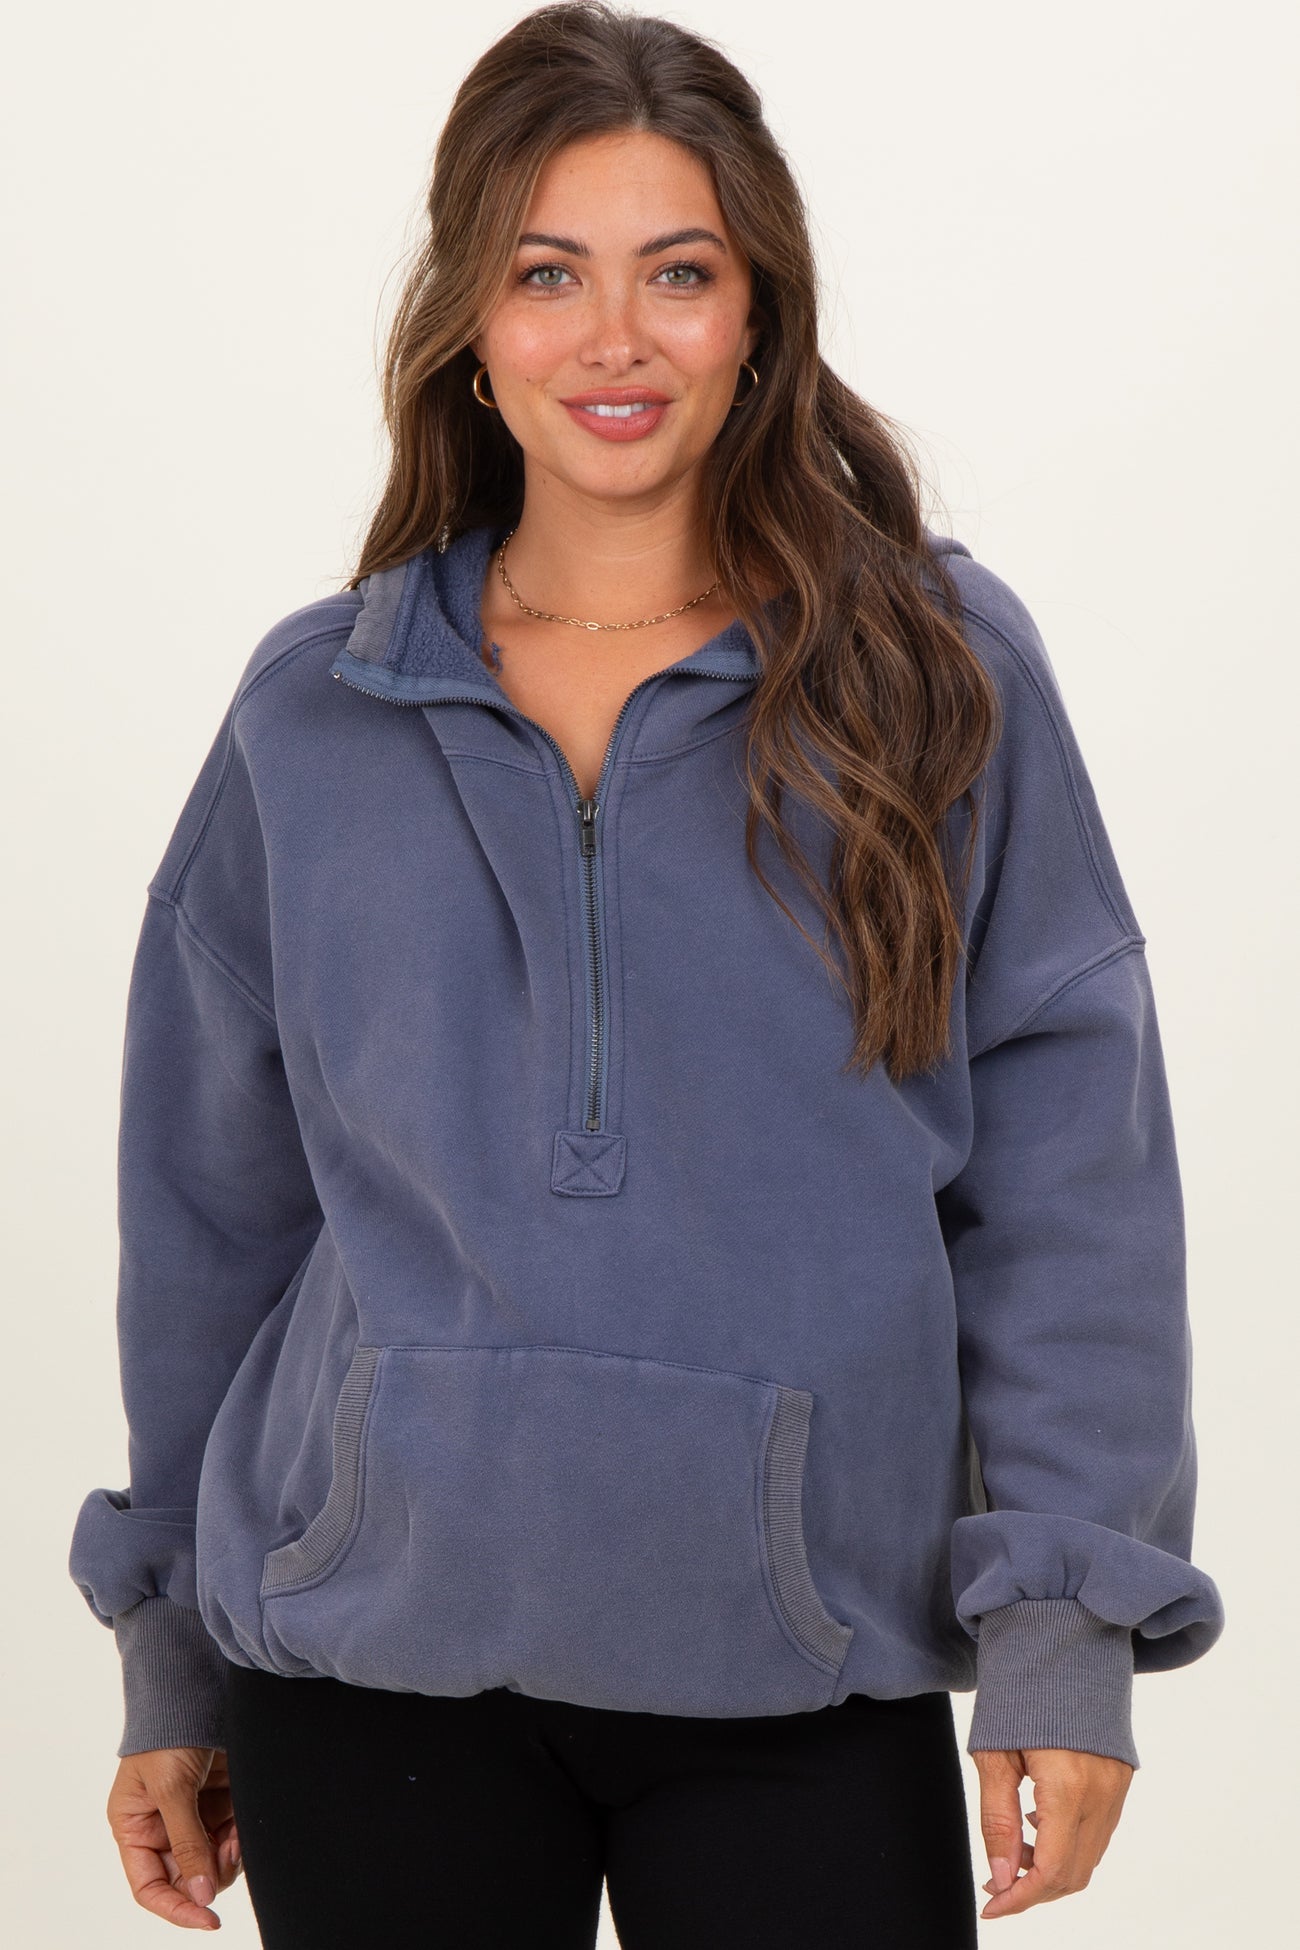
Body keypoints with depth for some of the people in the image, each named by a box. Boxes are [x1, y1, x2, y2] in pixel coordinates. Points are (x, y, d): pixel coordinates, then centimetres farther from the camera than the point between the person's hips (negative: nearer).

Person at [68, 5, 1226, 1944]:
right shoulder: (314, 711, 6)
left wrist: (1064, 1621, -8)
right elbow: (215, 1204, 11)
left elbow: (1069, 1170, -2)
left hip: (806, 1685, -1)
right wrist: (171, 1656, 12)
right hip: (374, 1657, 2)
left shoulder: (935, 668, 1)